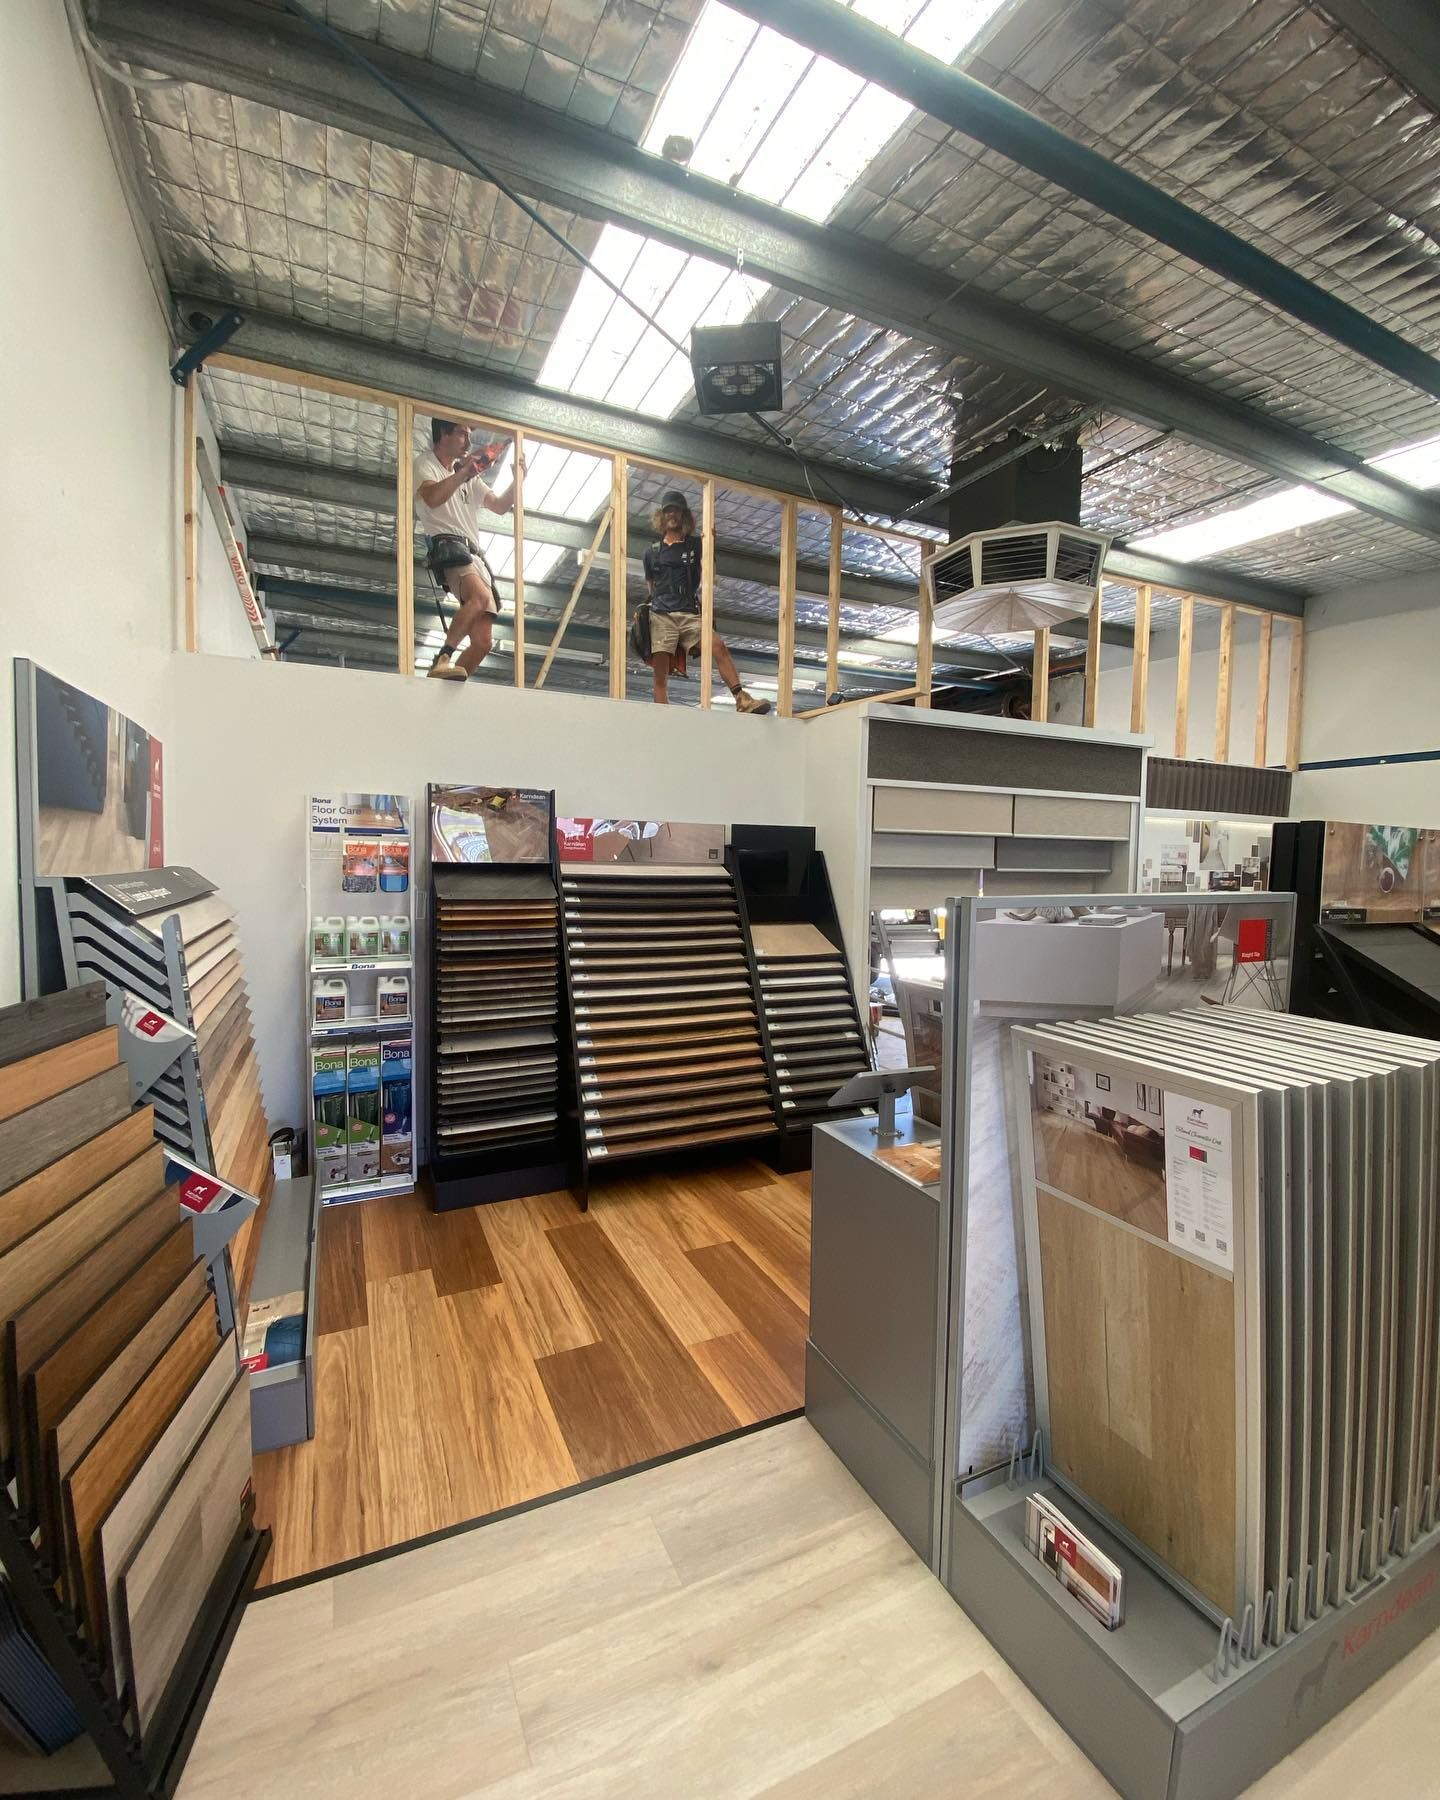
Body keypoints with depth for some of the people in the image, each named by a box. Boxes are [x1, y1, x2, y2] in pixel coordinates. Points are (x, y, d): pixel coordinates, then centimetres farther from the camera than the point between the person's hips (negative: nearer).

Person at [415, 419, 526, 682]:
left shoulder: (470, 477, 31)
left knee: (483, 641, -6)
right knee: (481, 596, -38)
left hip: (475, 553, 7)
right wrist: (464, 471, -10)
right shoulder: (425, 465, 10)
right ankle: (443, 659, -37)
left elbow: (501, 506, 26)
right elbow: (432, 498, -12)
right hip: (446, 543, -7)